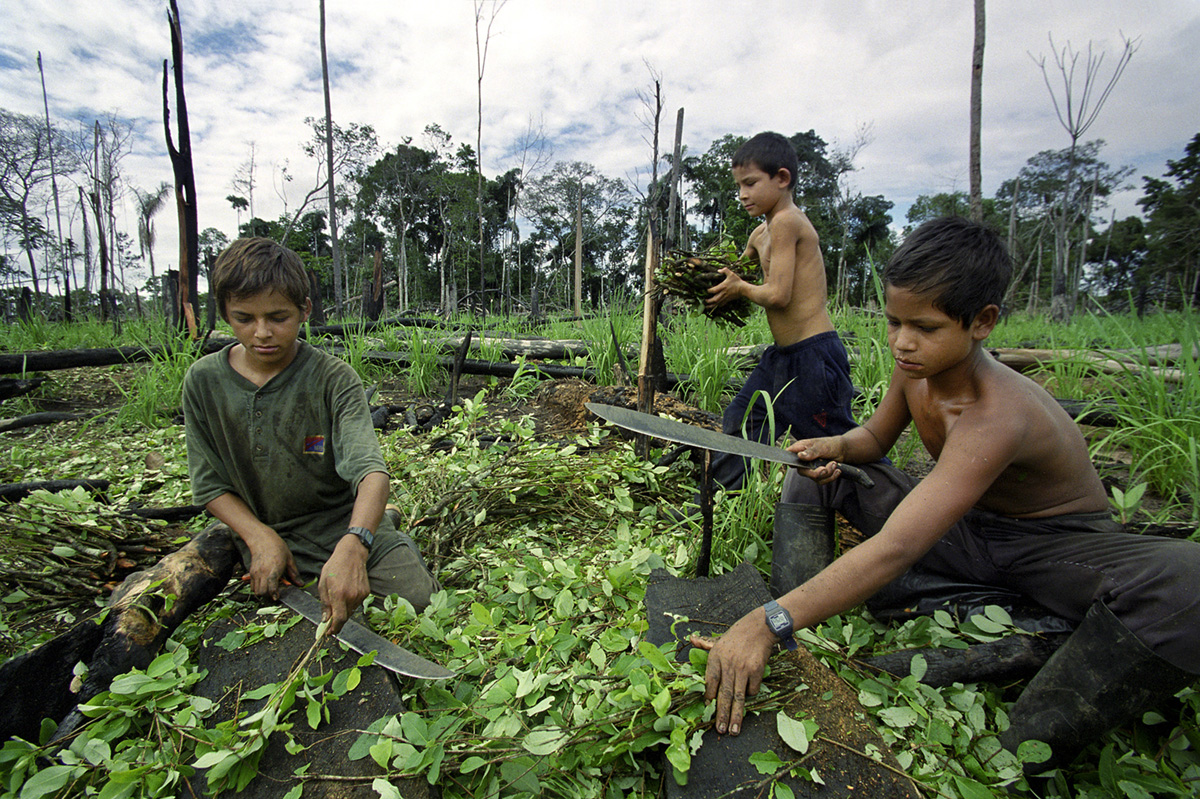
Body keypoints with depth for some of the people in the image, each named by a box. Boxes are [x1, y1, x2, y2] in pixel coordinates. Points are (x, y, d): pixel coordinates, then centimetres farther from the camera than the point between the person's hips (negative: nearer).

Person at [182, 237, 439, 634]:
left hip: (351, 526, -2)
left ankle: (387, 521, 17)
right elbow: (210, 485, 1)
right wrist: (261, 538, -16)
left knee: (424, 602, -13)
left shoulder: (333, 379, -15)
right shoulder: (204, 381, -5)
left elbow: (370, 471, -28)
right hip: (270, 536, 3)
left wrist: (352, 548, -46)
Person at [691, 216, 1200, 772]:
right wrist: (836, 446, -20)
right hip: (963, 527, 7)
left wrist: (768, 625, -51)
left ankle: (1020, 753, -25)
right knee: (816, 468, -2)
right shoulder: (915, 366, -13)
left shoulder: (997, 416, -36)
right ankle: (796, 649, -4)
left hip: (1056, 545, -6)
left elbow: (895, 549, -45)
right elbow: (876, 437, 6)